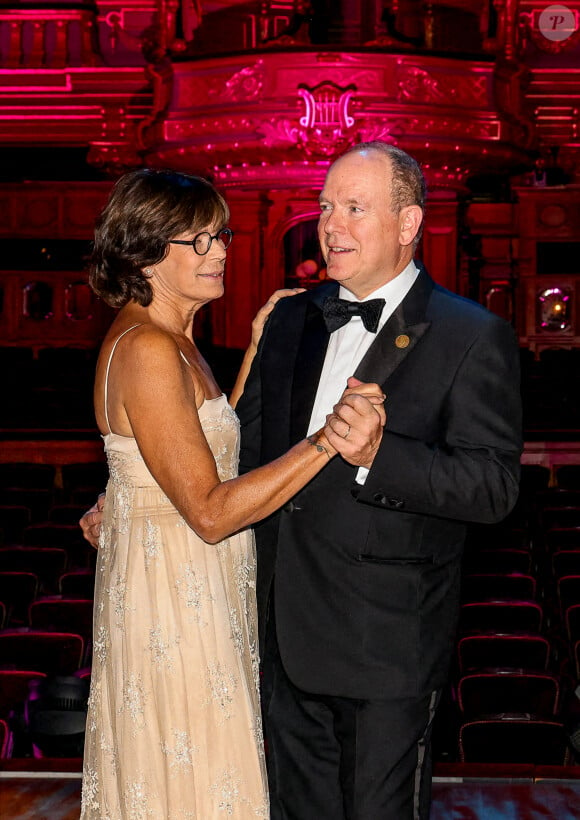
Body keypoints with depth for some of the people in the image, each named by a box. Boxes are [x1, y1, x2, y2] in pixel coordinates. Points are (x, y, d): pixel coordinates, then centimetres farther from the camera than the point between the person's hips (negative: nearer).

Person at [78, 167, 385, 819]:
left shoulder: (171, 341, 9)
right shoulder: (146, 350, -22)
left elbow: (217, 445, 11)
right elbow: (210, 511, -25)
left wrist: (257, 351, 7)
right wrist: (326, 440, -31)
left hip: (198, 587, 10)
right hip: (173, 595, -10)